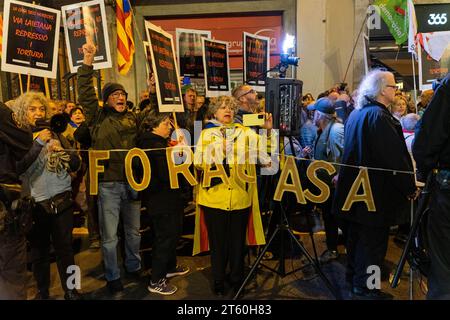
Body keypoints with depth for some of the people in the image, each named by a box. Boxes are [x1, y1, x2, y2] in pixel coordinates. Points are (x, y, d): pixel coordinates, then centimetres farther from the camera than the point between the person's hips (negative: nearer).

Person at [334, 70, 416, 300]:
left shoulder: (356, 114, 9)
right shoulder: (379, 116, -19)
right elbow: (395, 156, -20)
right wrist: (410, 187, -10)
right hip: (376, 190, -9)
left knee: (356, 234, 19)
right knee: (373, 238, 3)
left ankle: (354, 275, 33)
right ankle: (365, 286, 14)